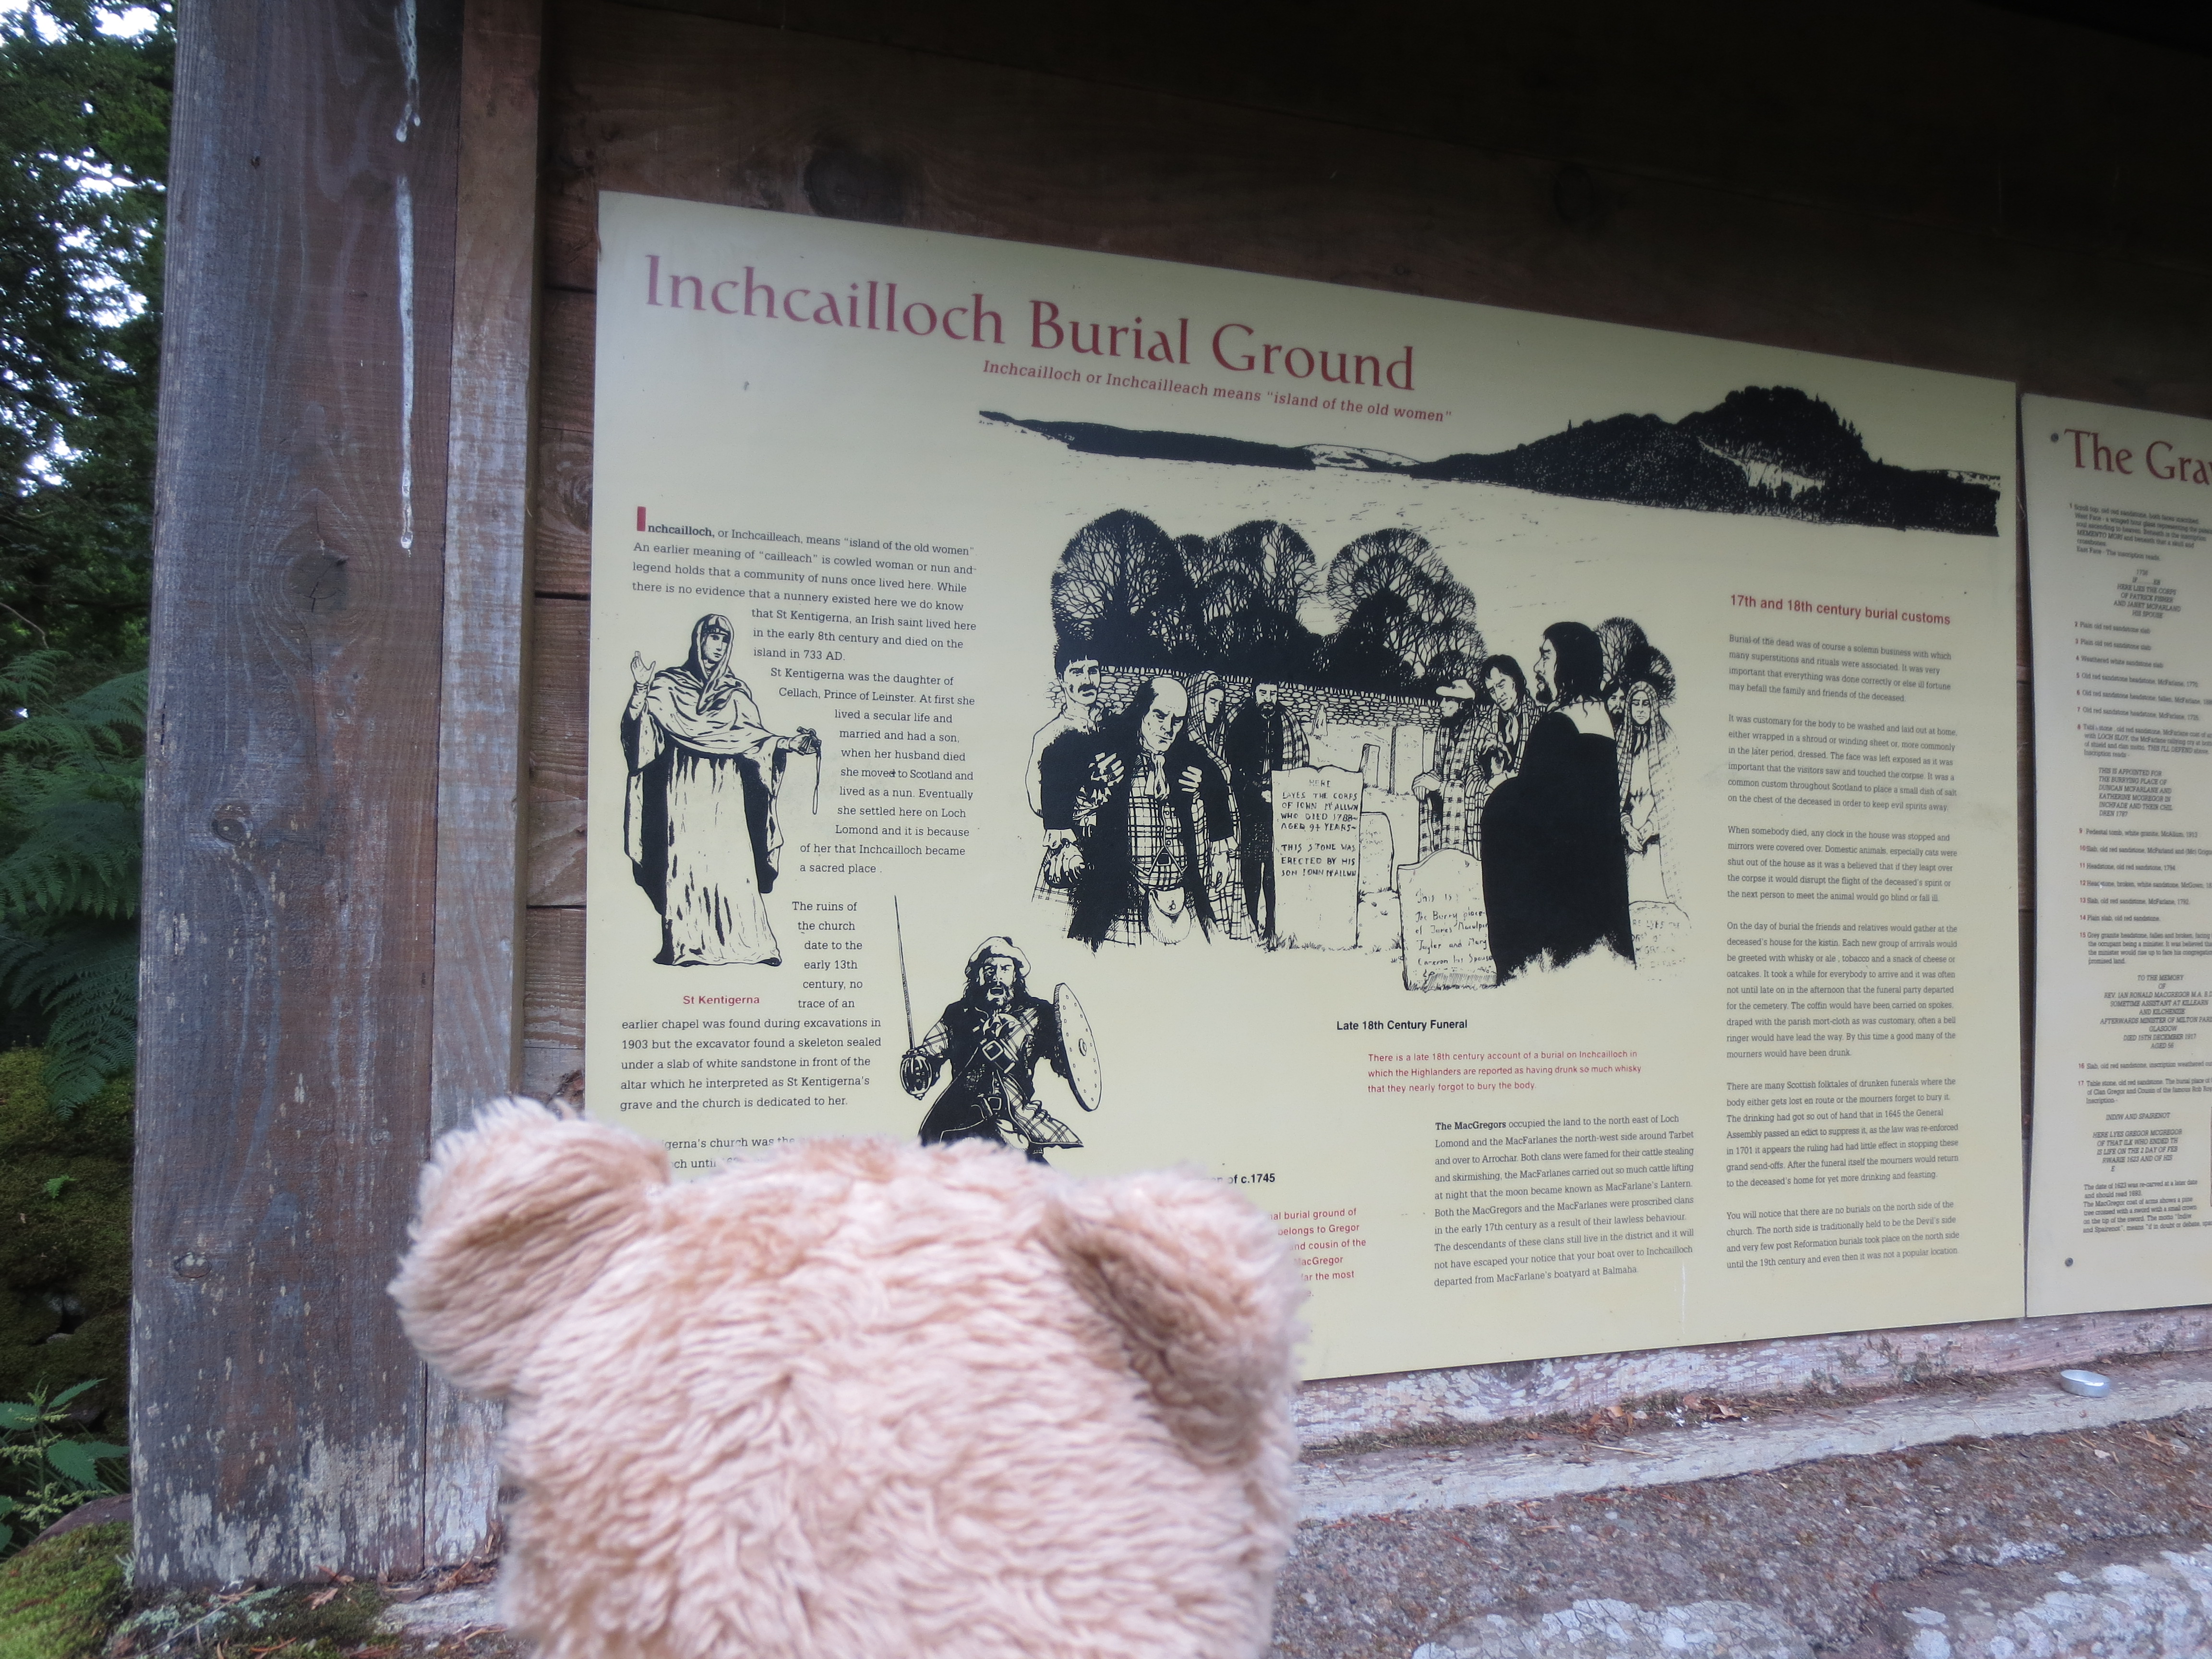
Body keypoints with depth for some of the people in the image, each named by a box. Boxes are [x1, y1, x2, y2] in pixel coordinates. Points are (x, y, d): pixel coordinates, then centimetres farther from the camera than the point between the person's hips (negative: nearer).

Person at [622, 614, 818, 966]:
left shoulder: (737, 692, 16)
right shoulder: (668, 685, 10)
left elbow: (752, 735, 9)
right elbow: (639, 726, 1)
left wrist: (790, 744, -4)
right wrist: (641, 689, -14)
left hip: (725, 794, 2)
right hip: (684, 791, -2)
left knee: (732, 862, -7)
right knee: (686, 859, -9)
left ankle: (744, 942, -9)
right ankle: (687, 946, -11)